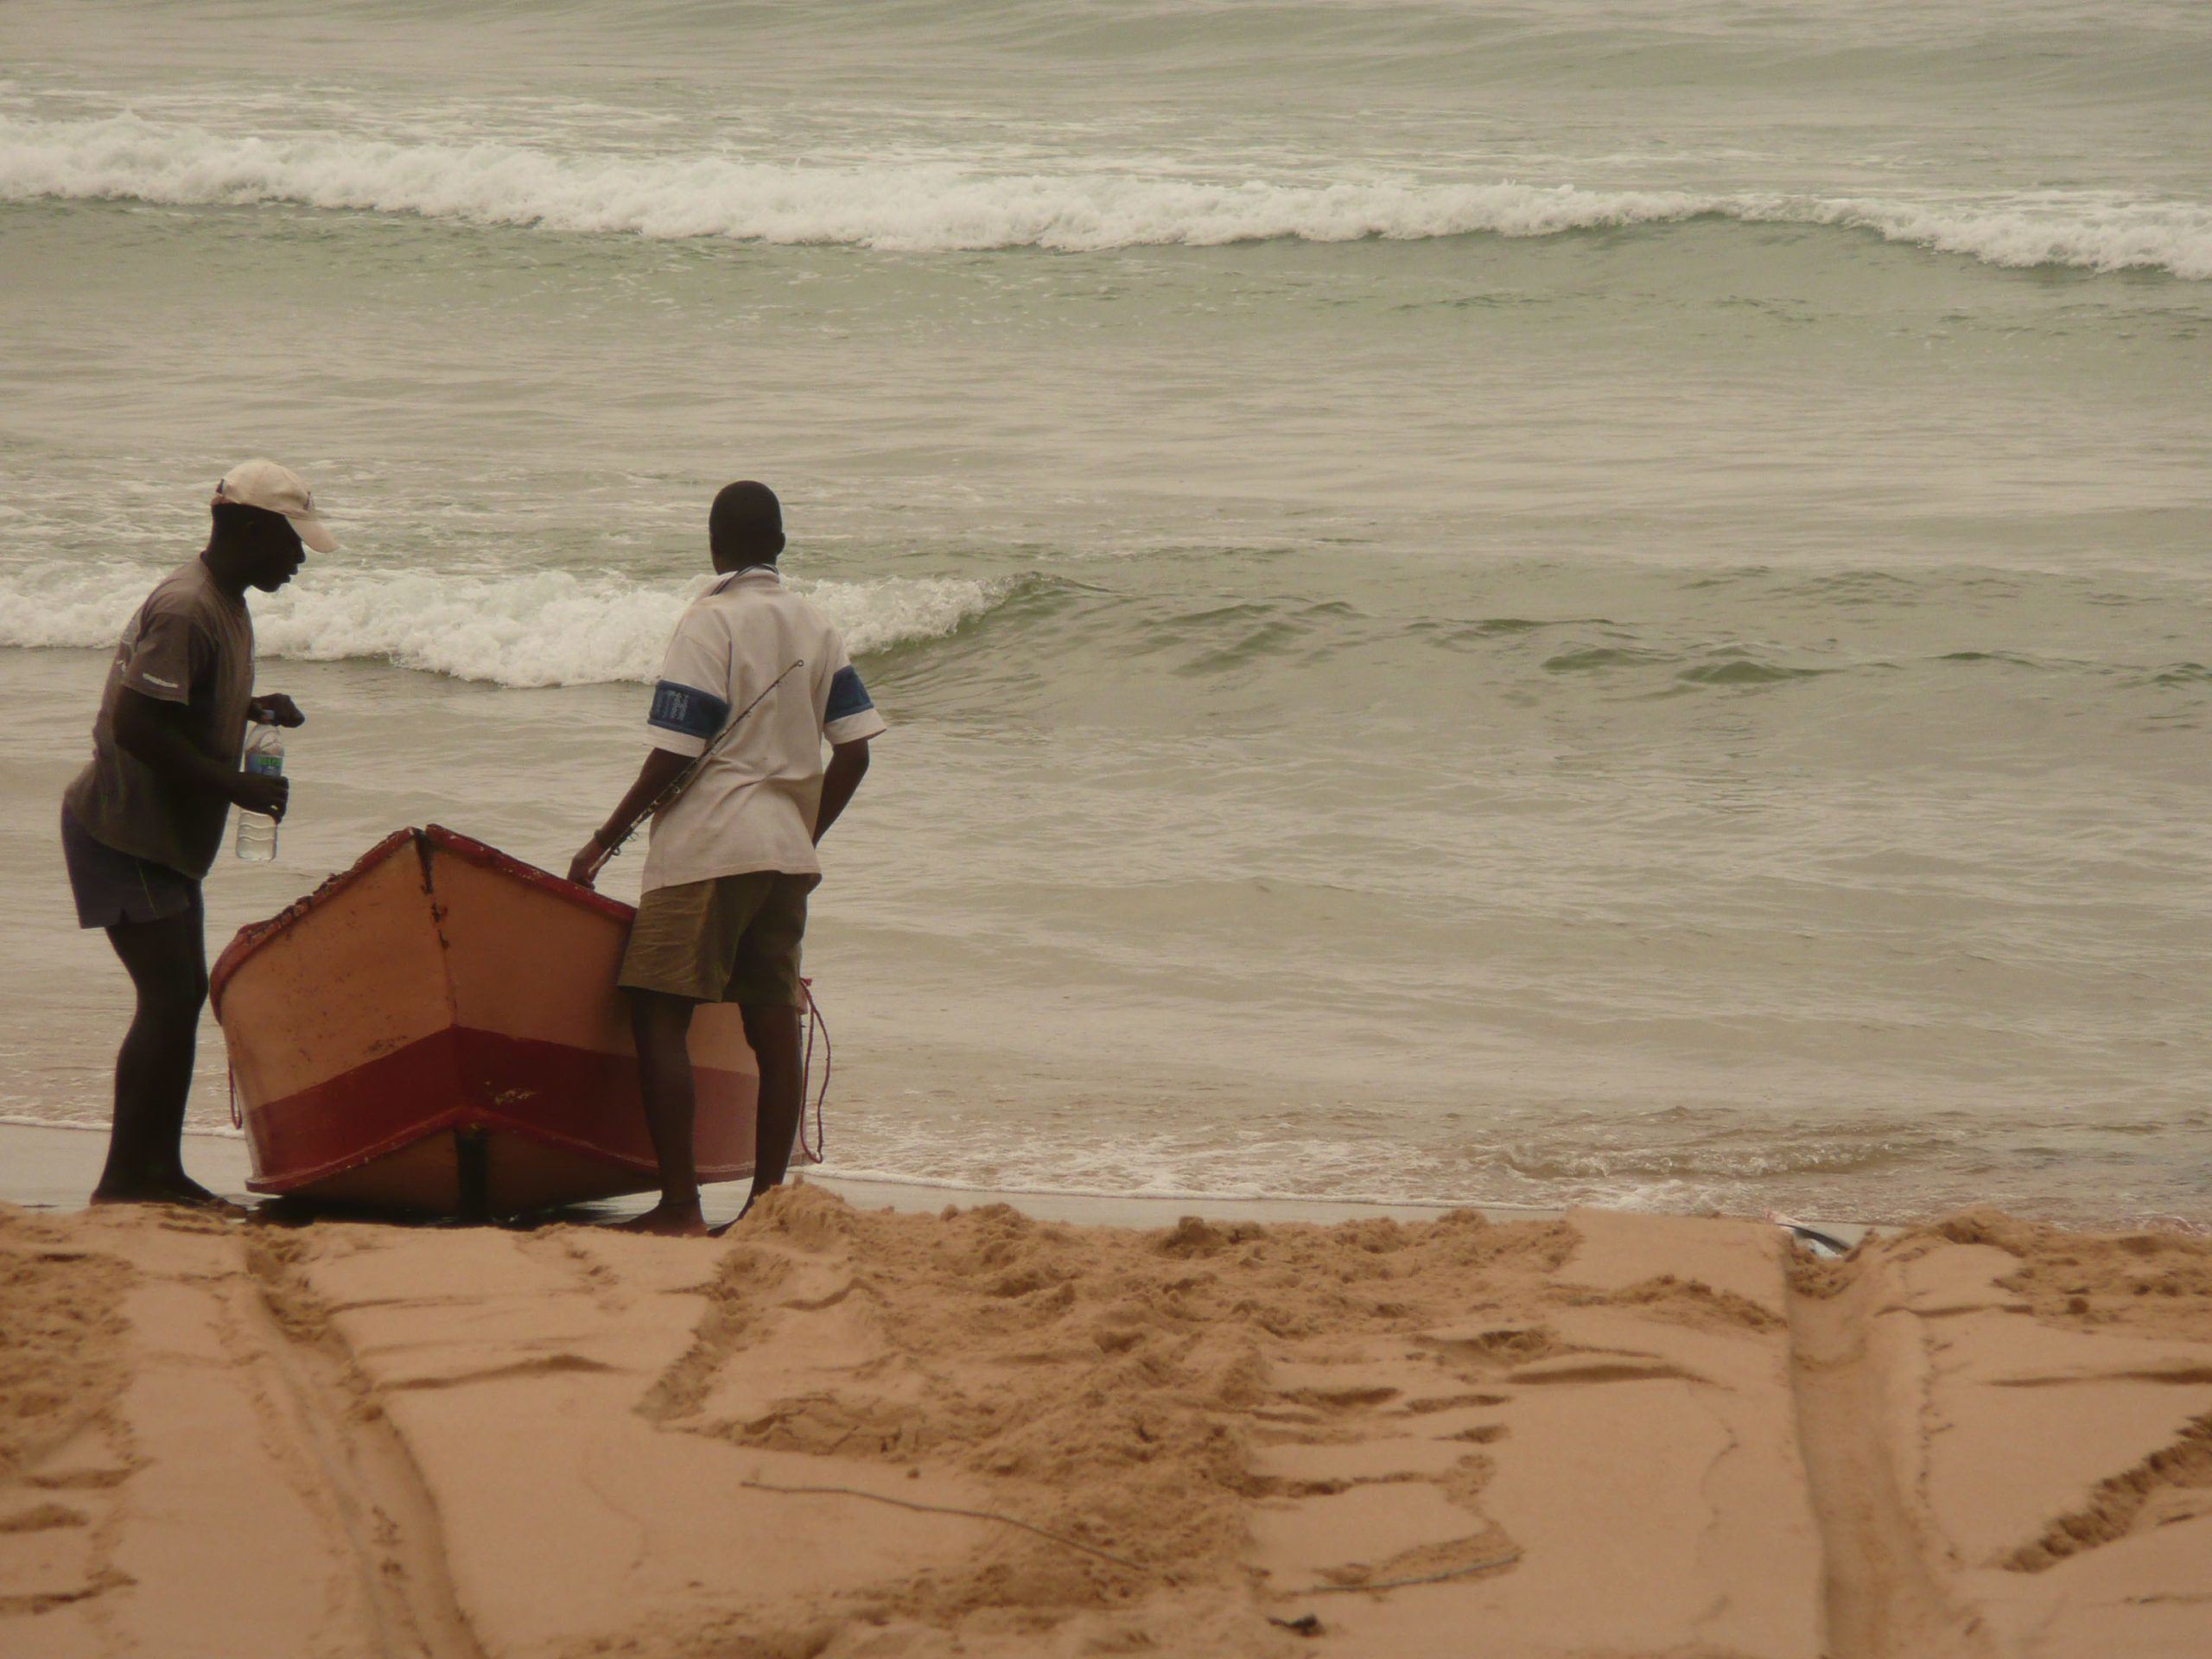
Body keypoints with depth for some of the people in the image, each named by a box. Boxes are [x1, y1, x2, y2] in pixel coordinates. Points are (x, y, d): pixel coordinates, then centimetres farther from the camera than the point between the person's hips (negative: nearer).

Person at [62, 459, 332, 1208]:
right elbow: (135, 726, -28)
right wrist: (236, 787, -23)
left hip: (166, 836, 10)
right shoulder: (184, 611, -22)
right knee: (167, 996, -13)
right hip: (124, 831, -10)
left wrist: (251, 710, 4)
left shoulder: (223, 604, 11)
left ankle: (159, 1171, 19)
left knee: (182, 995, 12)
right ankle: (123, 1180, -10)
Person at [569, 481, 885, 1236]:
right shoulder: (816, 628, 11)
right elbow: (853, 750, 9)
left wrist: (602, 843, -5)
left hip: (707, 848, -7)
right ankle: (767, 1197, 6)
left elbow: (673, 756, -11)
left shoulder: (709, 623, -7)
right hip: (786, 852, 7)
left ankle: (680, 1204, -12)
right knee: (773, 1026, 6)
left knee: (659, 1017, -5)